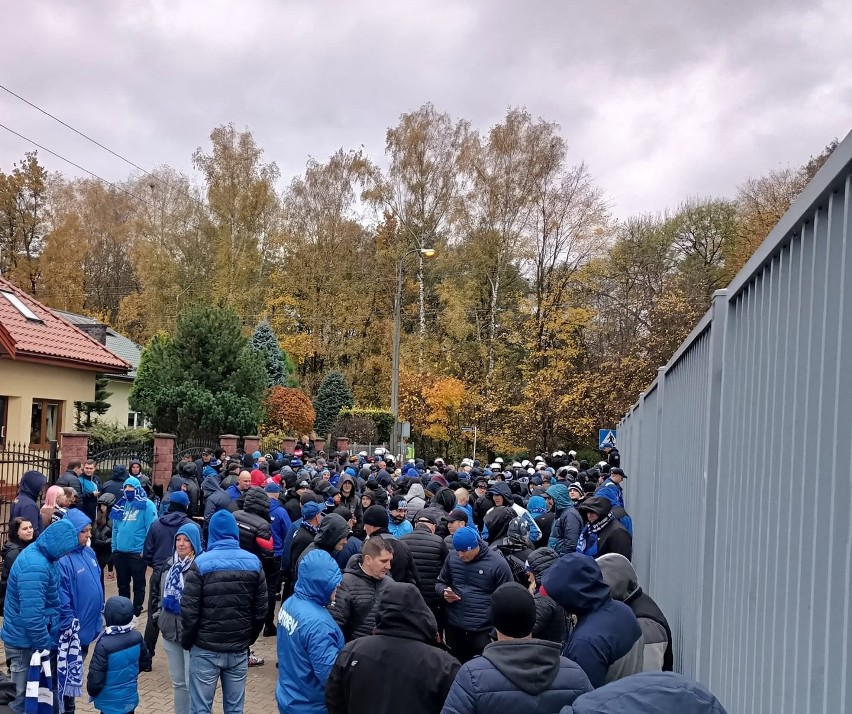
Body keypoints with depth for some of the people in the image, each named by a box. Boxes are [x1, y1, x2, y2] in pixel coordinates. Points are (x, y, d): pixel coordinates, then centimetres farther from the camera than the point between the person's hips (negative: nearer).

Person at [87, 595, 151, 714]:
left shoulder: (104, 645, -28)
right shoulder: (137, 637, -9)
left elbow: (95, 678, -21)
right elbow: (145, 663, 7)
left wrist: (92, 692, -1)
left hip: (111, 704, -5)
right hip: (130, 699, 5)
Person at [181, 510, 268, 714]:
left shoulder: (201, 563, -11)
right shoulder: (254, 563, 1)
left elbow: (189, 610, -12)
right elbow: (261, 610, 4)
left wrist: (187, 641, 4)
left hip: (206, 648, -3)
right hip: (239, 649, 3)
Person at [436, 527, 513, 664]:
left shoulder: (498, 564, -12)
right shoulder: (452, 558, 0)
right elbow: (440, 583, 15)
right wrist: (444, 592, -9)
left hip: (483, 630, -4)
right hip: (454, 627, 4)